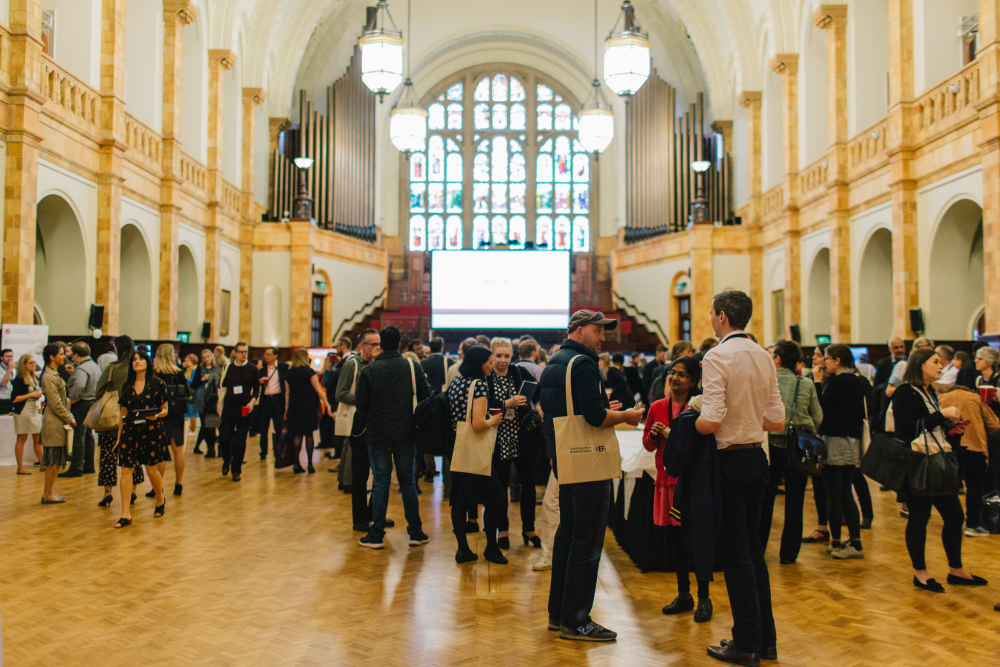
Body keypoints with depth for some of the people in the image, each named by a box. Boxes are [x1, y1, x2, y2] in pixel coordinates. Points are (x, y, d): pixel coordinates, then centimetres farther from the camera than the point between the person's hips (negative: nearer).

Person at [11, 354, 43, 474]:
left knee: (38, 439, 7)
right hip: (23, 412, -7)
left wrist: (39, 394, 6)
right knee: (22, 439, 0)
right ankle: (20, 468, 6)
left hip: (35, 411, 7)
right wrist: (31, 395, -15)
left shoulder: (35, 378, 12)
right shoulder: (19, 380, -9)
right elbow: (14, 399, -15)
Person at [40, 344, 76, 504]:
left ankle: (50, 491, 20)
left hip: (58, 423, 10)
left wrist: (69, 417, 12)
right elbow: (55, 404, -17)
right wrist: (69, 419, -9)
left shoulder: (55, 375, 16)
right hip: (53, 423, -10)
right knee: (52, 461, -3)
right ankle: (47, 494, 4)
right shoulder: (49, 377, -14)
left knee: (57, 461, 13)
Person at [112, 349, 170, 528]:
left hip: (152, 430, -3)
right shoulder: (127, 386, 10)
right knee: (126, 469, -4)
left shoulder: (157, 384, -1)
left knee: (152, 468, 4)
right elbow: (123, 412, 15)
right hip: (130, 431, 3)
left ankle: (160, 500, 32)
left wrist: (156, 415, -20)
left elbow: (165, 409, 2)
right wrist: (119, 436, 14)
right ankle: (126, 513, -3)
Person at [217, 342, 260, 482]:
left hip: (244, 409, -1)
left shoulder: (252, 369, 3)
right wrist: (220, 405, 11)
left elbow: (257, 389, 8)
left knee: (240, 442, 0)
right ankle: (227, 460, 29)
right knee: (224, 439, -1)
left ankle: (236, 470, 11)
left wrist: (252, 402, -8)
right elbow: (222, 386, 15)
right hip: (228, 408, 2)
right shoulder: (228, 368, 8)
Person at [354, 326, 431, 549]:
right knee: (408, 482, 11)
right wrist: (417, 423, 16)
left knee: (380, 482, 6)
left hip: (377, 435, -1)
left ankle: (376, 534, 10)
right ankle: (416, 532, 15)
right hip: (406, 434, 1)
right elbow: (425, 397, 1)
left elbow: (361, 404, -4)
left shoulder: (369, 371, -6)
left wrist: (360, 428, 11)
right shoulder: (413, 368, -3)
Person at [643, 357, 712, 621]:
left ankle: (704, 599, 12)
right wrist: (653, 434, -9)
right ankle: (683, 595, 26)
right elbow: (648, 445, 12)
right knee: (675, 539, 12)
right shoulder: (657, 407, 7)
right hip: (667, 480, 5)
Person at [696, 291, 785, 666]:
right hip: (757, 457, 7)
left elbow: (712, 421, -23)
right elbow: (777, 421, 8)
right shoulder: (764, 357, 7)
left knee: (734, 552, 2)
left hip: (731, 460, -7)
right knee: (753, 548, 16)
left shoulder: (717, 357, -16)